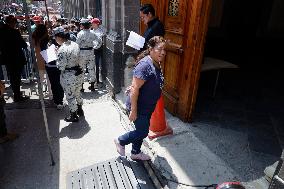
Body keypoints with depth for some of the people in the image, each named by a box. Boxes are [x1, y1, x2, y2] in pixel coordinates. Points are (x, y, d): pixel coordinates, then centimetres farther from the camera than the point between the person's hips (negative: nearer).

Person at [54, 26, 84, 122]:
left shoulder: (62, 49, -23)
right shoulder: (75, 44, 0)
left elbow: (61, 67, -19)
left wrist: (57, 57, -5)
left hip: (68, 76, -7)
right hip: (78, 72, 8)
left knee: (70, 96, 10)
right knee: (77, 92, 25)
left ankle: (73, 116, 26)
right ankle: (80, 110, 44)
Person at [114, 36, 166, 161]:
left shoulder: (156, 64, 3)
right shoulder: (145, 65, -27)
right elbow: (135, 88, -28)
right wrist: (133, 110, -25)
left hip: (148, 107, 9)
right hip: (139, 107, -9)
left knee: (142, 130, 20)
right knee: (142, 132, 5)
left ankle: (135, 153, 41)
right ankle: (120, 141, 30)